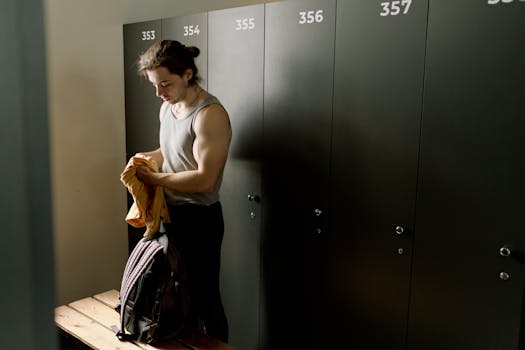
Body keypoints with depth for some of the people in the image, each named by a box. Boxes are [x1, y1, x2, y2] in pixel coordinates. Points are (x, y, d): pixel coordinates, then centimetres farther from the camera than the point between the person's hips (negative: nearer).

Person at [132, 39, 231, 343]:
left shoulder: (210, 114, -22)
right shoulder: (167, 107, 6)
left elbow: (205, 179, -26)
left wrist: (155, 178, -18)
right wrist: (148, 158, 0)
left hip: (199, 218, -9)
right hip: (171, 213, 9)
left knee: (204, 298, 5)